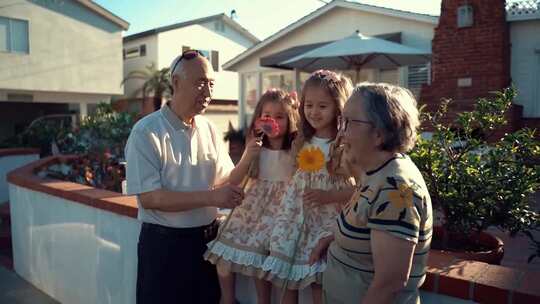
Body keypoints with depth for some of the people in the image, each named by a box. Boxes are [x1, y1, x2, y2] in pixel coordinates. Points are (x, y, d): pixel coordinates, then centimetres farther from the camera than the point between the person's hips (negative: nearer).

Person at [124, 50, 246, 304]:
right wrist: (210, 197, -26)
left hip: (208, 239, 6)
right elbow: (149, 198, -22)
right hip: (165, 245, -6)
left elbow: (226, 180, 7)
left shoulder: (209, 129, 4)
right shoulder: (146, 132, -15)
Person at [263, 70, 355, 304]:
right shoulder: (302, 142, 6)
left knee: (318, 281, 1)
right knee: (287, 280, 12)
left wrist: (330, 196, -19)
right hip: (297, 214, 5)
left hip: (328, 219, -5)